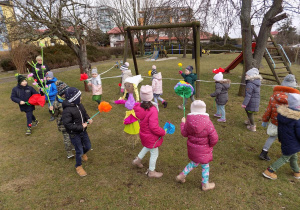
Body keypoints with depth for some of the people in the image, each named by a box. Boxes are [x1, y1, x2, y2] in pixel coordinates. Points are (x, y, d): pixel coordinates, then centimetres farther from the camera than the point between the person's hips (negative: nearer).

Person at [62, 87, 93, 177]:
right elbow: (67, 125, -26)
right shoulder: (67, 111, -27)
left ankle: (83, 153, 57)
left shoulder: (79, 105, -5)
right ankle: (78, 167, 33)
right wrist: (81, 127, -24)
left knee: (88, 146, 20)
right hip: (74, 134, -6)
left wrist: (88, 119, -10)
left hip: (83, 131, 7)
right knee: (79, 151, 7)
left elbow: (84, 113, 11)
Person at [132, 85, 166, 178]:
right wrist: (163, 132, -15)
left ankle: (138, 160, 48)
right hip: (151, 137, -7)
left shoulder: (139, 107, -11)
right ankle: (151, 172, 35)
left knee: (147, 147, 36)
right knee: (154, 154, 15)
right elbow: (154, 127, -30)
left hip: (143, 133, 7)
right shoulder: (152, 111, -33)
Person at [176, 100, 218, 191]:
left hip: (192, 147, 4)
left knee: (194, 162, 29)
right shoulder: (207, 122, -26)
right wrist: (210, 145, 1)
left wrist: (182, 123, 15)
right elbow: (214, 139, -20)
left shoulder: (189, 121, -15)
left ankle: (182, 176, 36)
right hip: (203, 149, -4)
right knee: (205, 166, 19)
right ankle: (205, 185, 40)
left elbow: (184, 133, -1)